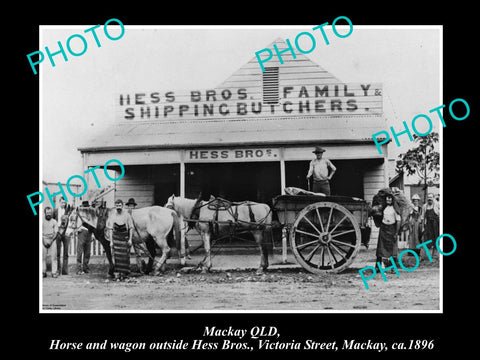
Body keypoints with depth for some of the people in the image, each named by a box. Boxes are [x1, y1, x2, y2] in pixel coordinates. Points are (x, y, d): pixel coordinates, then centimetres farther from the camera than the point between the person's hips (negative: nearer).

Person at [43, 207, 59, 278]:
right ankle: (44, 272, -1)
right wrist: (44, 241, -9)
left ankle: (54, 272, -8)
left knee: (53, 256, -8)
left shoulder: (54, 222, 6)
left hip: (52, 240, -1)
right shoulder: (42, 221, 6)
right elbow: (41, 233, 3)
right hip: (44, 240, 1)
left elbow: (56, 233, 2)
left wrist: (51, 241, -9)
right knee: (43, 256, -5)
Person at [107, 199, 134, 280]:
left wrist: (130, 239, -5)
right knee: (117, 256, -5)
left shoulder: (127, 215, -3)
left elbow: (131, 228, 1)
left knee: (125, 256, 2)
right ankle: (117, 273, -3)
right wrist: (111, 241, -1)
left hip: (125, 238, 0)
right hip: (116, 238, 0)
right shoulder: (112, 216, 1)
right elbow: (110, 229, 3)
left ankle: (124, 273, 13)